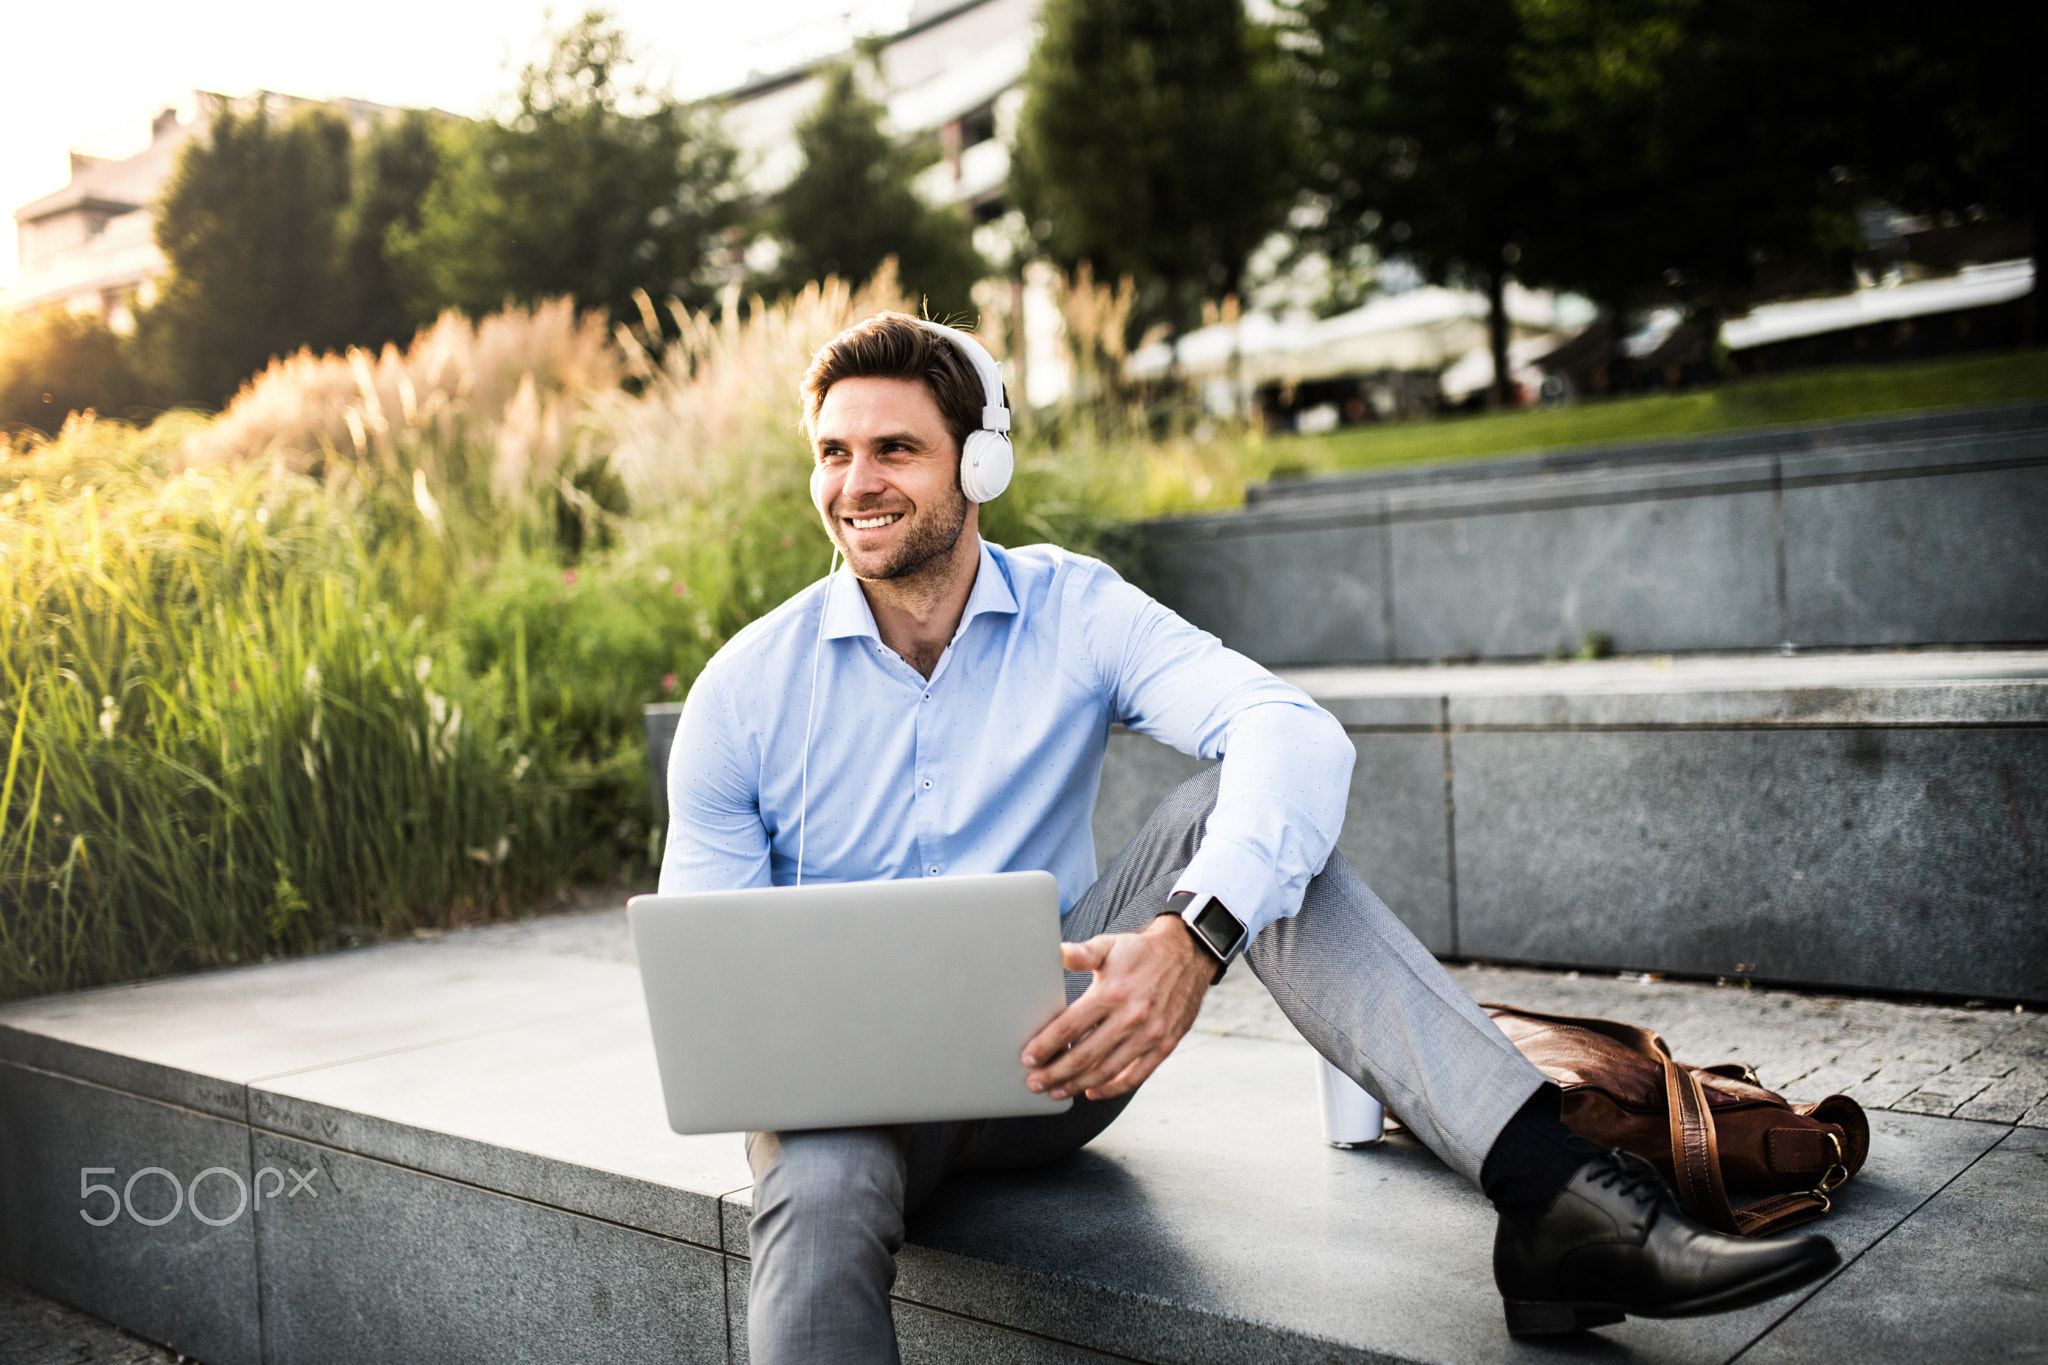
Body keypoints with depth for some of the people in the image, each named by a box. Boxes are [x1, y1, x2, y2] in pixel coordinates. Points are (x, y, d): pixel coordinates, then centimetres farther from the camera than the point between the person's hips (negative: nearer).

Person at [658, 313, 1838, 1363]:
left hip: (1059, 1055, 1)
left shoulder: (1072, 610, -6)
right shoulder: (747, 688, -6)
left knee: (1247, 808, -22)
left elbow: (1296, 732, -24)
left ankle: (1556, 1195, -31)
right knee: (819, 1199, -38)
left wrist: (1194, 936, -42)